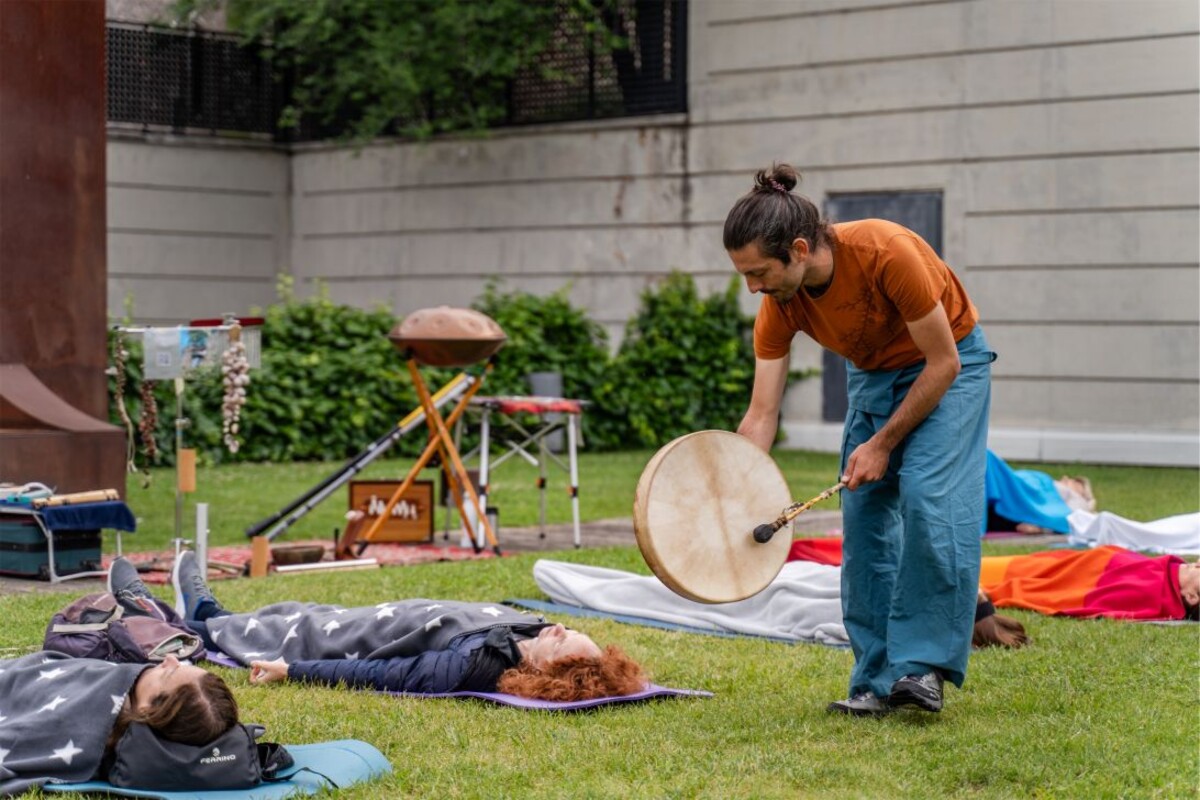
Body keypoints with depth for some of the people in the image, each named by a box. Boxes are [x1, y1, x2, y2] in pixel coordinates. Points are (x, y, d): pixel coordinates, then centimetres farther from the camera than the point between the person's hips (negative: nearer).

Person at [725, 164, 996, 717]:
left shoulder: (886, 253, -35)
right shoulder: (779, 307, -19)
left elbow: (942, 363, -25)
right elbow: (762, 413, -16)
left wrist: (883, 444, -21)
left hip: (948, 366, -5)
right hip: (872, 375, 5)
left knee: (929, 499, -22)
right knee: (864, 516, -4)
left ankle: (922, 665, -16)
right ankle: (877, 681, 1)